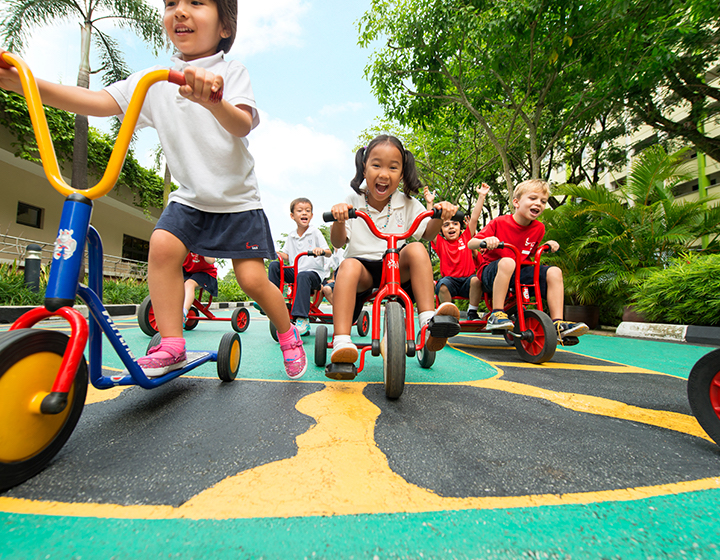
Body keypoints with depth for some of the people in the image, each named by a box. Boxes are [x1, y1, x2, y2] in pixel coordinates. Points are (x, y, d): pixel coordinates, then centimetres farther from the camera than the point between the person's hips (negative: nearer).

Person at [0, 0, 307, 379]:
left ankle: (288, 334, 18)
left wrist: (213, 100, -46)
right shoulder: (152, 81, 6)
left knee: (252, 279, -9)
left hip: (237, 198, -3)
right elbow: (99, 102, -1)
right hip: (189, 196, 4)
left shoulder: (231, 72, -5)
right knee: (162, 246, -21)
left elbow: (242, 124, -25)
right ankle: (171, 346, -11)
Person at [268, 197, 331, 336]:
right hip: (294, 271, 5)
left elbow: (328, 252, -7)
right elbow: (286, 255, 17)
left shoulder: (315, 232, 2)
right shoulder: (291, 236, 16)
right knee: (274, 265, -14)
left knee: (303, 276, -38)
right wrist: (276, 253, -3)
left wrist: (321, 250, -29)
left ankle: (302, 319, -43)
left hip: (314, 271, -5)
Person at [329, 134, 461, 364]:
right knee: (349, 265, -34)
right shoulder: (352, 202, 0)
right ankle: (341, 341, -41)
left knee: (416, 249, -26)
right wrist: (339, 220, -27)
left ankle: (429, 320, -31)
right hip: (363, 264, -1)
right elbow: (338, 242, -5)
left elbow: (427, 234, 3)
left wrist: (439, 216, -19)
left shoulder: (407, 204, 4)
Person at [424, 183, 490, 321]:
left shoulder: (466, 237, 10)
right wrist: (429, 204, -16)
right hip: (450, 280, -1)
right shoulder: (440, 242, 6)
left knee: (476, 280, -31)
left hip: (467, 280, 1)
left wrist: (481, 196, -2)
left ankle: (472, 313, -11)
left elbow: (474, 218, 4)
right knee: (443, 284, -33)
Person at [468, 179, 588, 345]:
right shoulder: (499, 222, -9)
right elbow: (470, 244, -11)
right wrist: (486, 240, -33)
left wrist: (547, 245, 2)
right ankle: (496, 314, -35)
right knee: (507, 262, -38)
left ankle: (557, 324, -15)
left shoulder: (539, 228, 6)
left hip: (519, 274, 5)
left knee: (554, 272, -14)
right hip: (492, 273, -5)